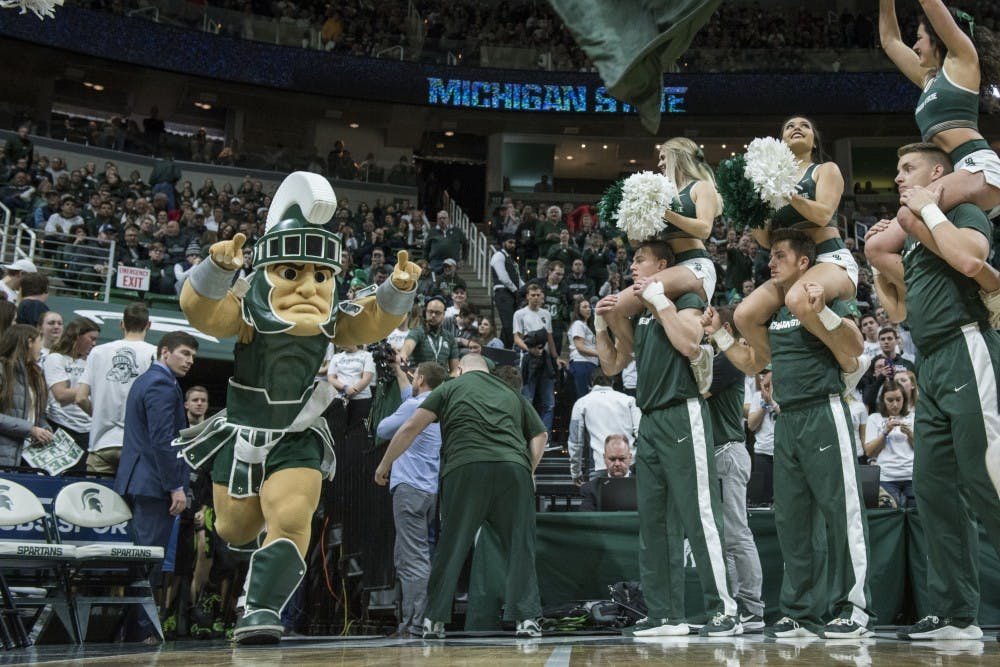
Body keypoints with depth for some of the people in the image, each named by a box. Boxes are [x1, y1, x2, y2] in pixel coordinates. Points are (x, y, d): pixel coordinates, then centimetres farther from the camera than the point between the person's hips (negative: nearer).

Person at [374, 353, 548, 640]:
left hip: (465, 468, -1)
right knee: (520, 546, 7)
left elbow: (411, 427, 13)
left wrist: (384, 465, 20)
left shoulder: (450, 388, 20)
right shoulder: (512, 393, 28)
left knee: (450, 547, 6)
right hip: (514, 469, 2)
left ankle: (434, 620, 8)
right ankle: (525, 618, 1)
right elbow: (540, 435, 24)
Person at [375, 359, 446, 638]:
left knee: (414, 558, -11)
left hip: (410, 488, -8)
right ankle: (409, 618, 18)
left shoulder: (413, 407, -8)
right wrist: (398, 372, 44)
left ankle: (415, 624, -13)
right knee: (405, 556, 16)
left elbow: (383, 430, 3)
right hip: (432, 490, 8)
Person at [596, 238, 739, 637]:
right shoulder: (638, 316, 21)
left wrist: (659, 299, -13)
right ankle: (666, 614, 12)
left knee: (699, 515, -10)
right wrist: (602, 323, 9)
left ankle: (724, 610, -5)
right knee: (652, 520, 7)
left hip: (682, 416, -8)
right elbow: (612, 366, 22)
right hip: (650, 421, 8)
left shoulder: (685, 300, 0)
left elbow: (690, 344, -19)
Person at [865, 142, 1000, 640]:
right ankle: (955, 613, 9)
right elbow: (900, 310, 24)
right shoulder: (911, 239, 24)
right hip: (931, 365, 9)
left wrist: (928, 208, -8)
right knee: (933, 488, 5)